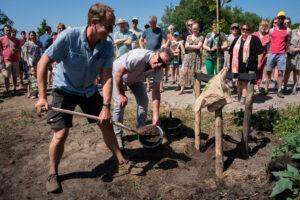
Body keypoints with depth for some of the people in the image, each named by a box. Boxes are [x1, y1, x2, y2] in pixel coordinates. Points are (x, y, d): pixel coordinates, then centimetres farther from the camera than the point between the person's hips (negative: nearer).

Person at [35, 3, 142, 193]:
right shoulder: (69, 36, -27)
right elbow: (43, 62, -20)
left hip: (89, 91, 4)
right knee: (61, 134, -9)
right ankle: (53, 174, 17)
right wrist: (42, 97, -23)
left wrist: (106, 106, -24)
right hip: (64, 90, -3)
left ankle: (122, 163, 21)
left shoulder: (107, 46, -17)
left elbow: (107, 77, -15)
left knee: (107, 124, 5)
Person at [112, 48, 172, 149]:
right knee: (120, 103, -15)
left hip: (136, 78, 5)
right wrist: (121, 95, -23)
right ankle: (117, 135, 0)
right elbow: (118, 74, -32)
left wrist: (155, 116, -24)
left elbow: (156, 92, -19)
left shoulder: (158, 71, -24)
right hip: (118, 73, -5)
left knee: (143, 101, -4)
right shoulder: (137, 57, -42)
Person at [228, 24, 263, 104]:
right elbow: (230, 52, 19)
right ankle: (240, 97, 25)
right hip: (237, 65, 5)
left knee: (245, 82, -6)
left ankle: (244, 98, -5)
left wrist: (259, 63, -7)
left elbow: (260, 52, -2)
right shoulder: (236, 40, 17)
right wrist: (229, 63, 15)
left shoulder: (254, 39, 2)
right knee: (239, 82, 13)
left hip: (249, 66, -5)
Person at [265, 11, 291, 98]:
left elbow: (288, 43, 10)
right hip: (271, 53, 1)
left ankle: (279, 91, 1)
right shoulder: (272, 30, 9)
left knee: (280, 73, -3)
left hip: (282, 54, -1)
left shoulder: (288, 30, 5)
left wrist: (284, 50, 5)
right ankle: (266, 89, 11)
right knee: (268, 72, 4)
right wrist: (267, 51, 8)